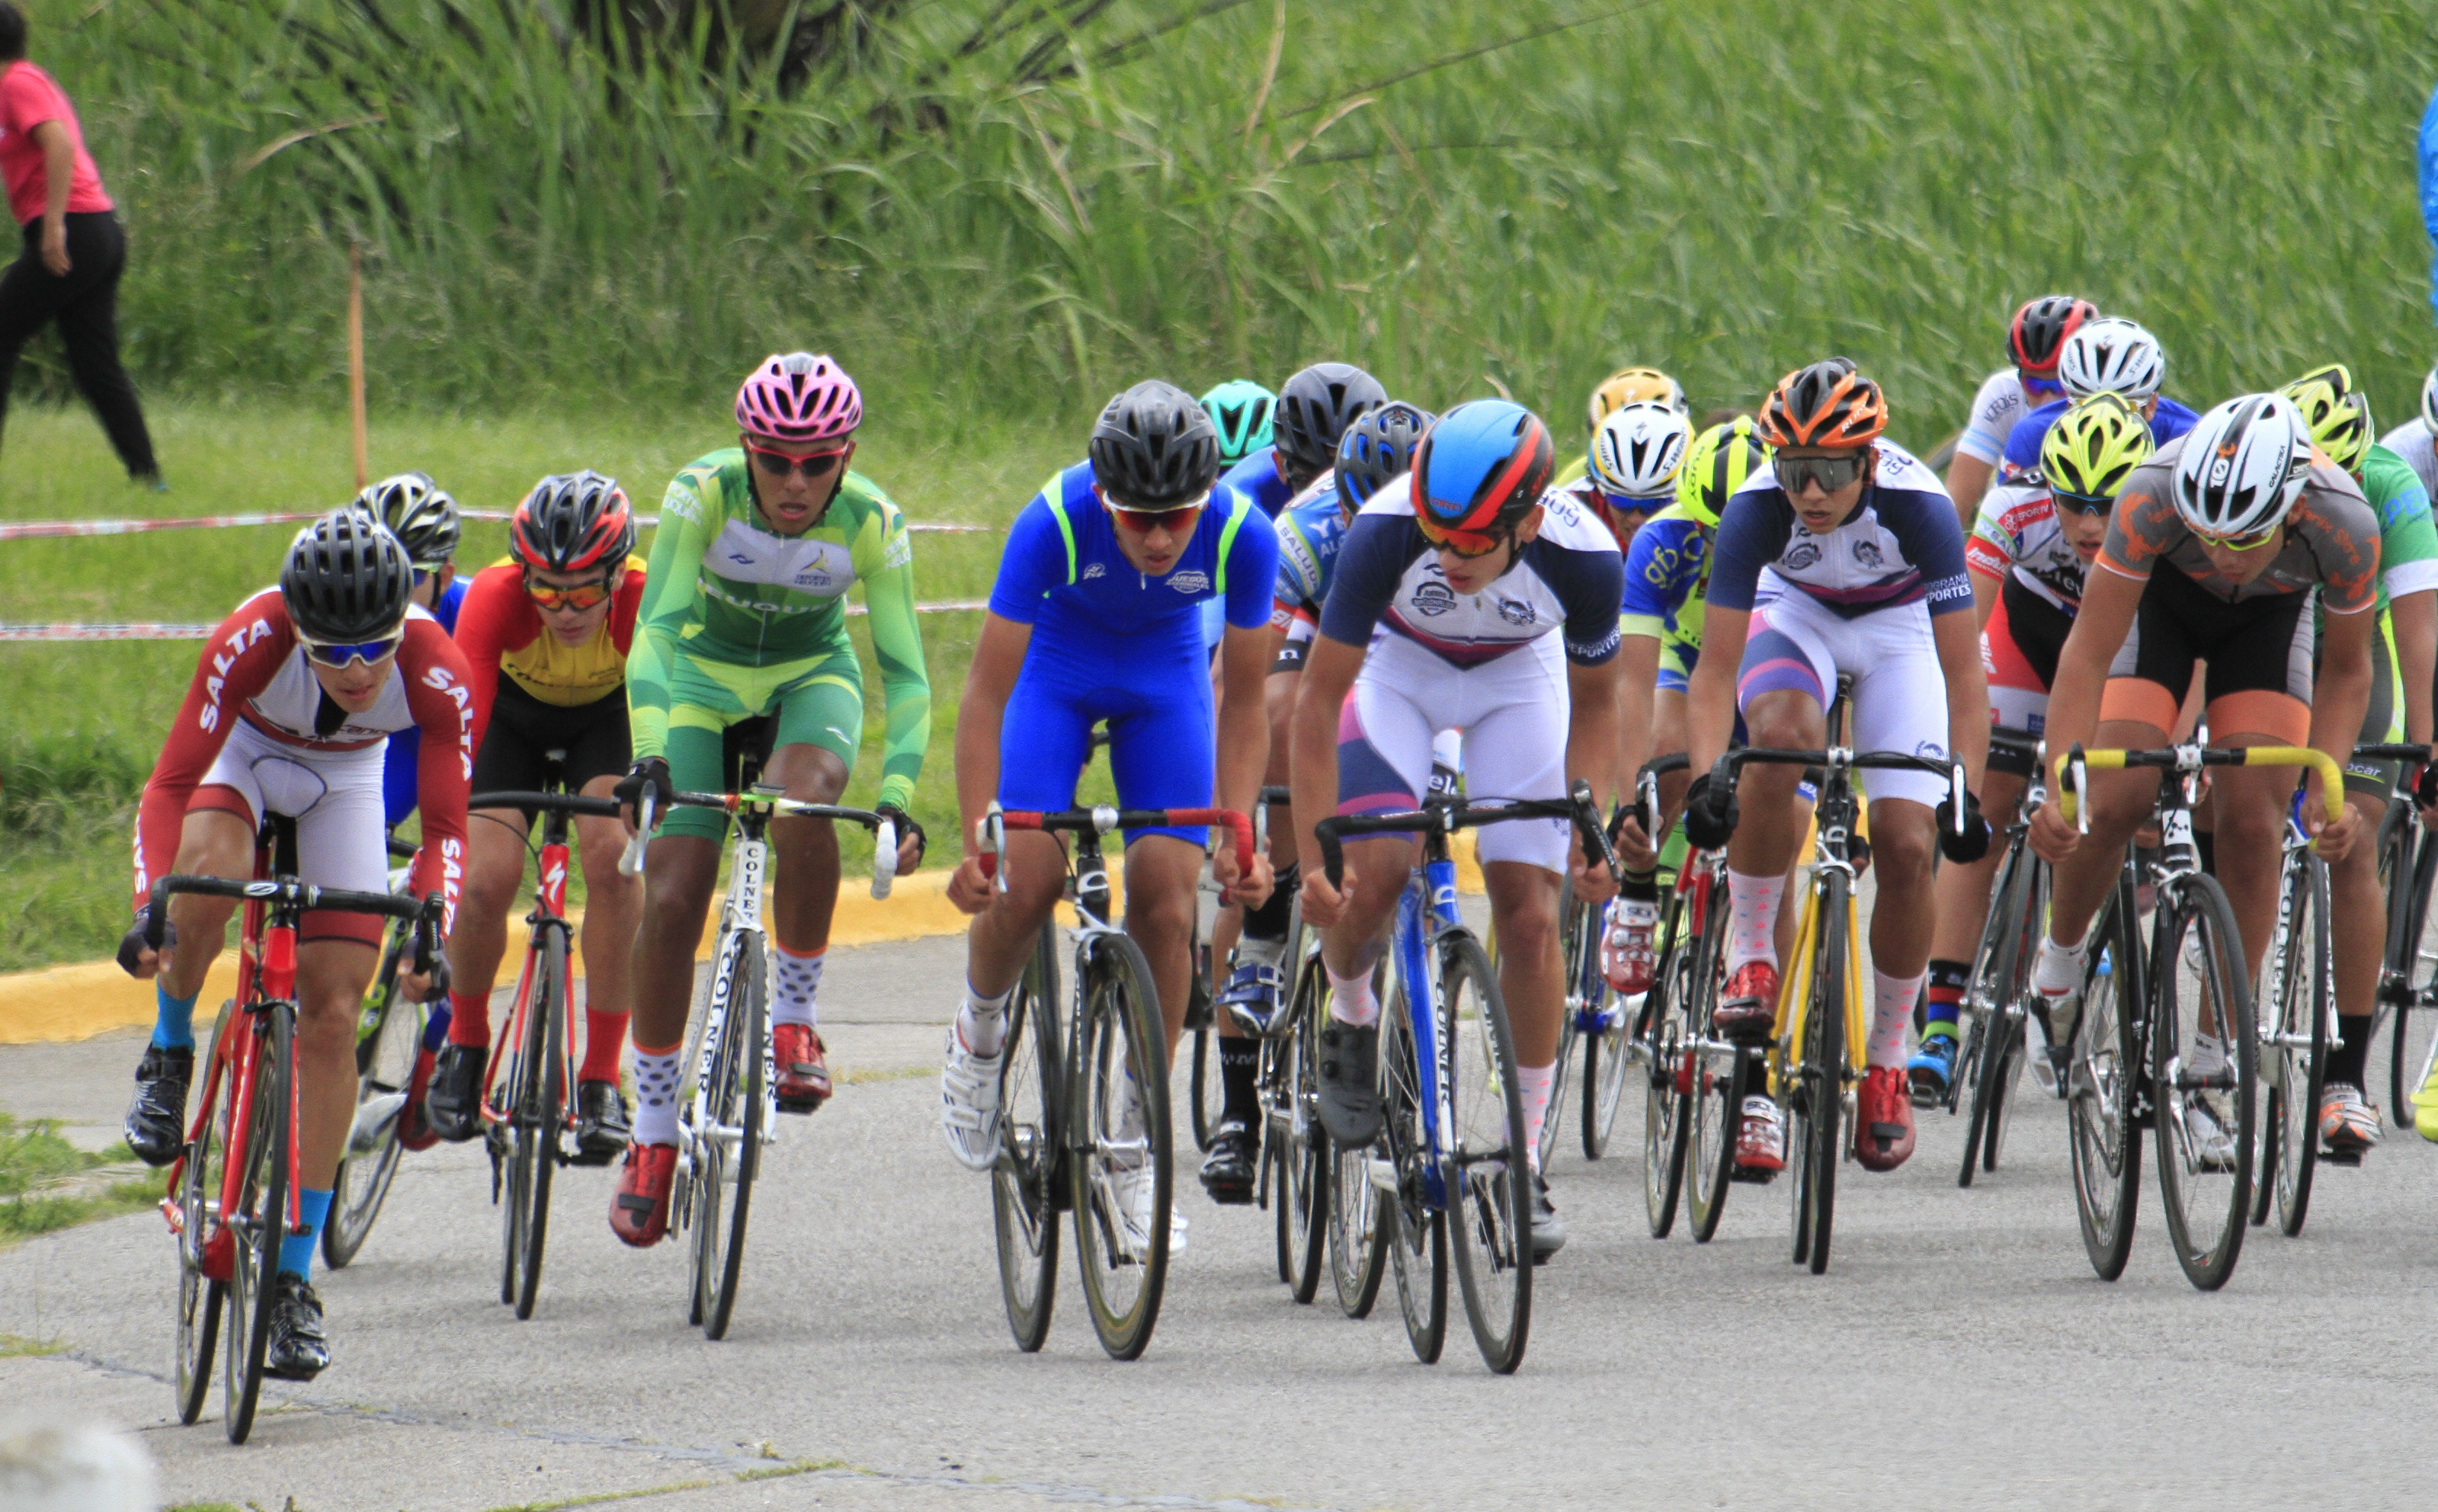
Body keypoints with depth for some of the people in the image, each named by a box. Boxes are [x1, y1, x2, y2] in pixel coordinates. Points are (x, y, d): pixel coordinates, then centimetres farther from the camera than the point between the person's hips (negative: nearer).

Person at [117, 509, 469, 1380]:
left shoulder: (436, 675, -34)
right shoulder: (252, 642, -38)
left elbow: (445, 827, -28)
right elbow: (172, 784, -35)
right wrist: (150, 906, -48)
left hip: (343, 778, 1)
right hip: (244, 750, -1)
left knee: (332, 1017, -8)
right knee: (210, 878, -37)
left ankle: (293, 1276, -2)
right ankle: (170, 1054, -5)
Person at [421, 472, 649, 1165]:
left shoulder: (644, 600, -37)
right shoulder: (496, 597, -37)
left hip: (608, 712, 0)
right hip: (515, 706, 0)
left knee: (611, 858, -26)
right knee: (487, 878, -19)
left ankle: (601, 1081, -14)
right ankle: (466, 1043, 12)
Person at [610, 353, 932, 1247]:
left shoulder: (870, 521, -24)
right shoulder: (705, 492, -27)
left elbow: (905, 672, -25)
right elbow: (654, 630, -33)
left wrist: (898, 795, -39)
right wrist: (650, 754, -48)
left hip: (811, 677, 0)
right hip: (703, 675, 0)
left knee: (803, 806, -35)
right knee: (670, 900, -11)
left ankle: (793, 1020, -14)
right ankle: (652, 1137, 3)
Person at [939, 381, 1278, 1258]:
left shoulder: (1242, 535, -30)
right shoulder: (1055, 523, -35)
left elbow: (1242, 699, -17)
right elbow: (988, 694, -30)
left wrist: (1238, 834, -28)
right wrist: (976, 845, -37)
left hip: (1166, 674, 1)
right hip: (1057, 665, -1)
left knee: (1166, 905, -11)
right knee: (1025, 886, -18)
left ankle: (1135, 1159, 0)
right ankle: (980, 1031, 16)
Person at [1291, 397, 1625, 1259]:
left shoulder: (1583, 561, -33)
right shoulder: (1385, 534, -37)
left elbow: (1594, 703, -10)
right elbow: (1320, 695, -26)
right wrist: (1311, 856, -30)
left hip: (1518, 674, 1)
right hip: (1398, 663, -1)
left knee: (1529, 914, -10)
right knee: (1374, 878, -22)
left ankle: (1526, 1164, 0)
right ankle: (1350, 1020, 12)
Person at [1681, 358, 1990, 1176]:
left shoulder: (1917, 505, -35)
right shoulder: (1757, 509, -31)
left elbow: (1962, 668, -33)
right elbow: (1716, 667, -30)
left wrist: (1967, 792, -43)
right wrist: (1706, 777, -44)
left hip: (1897, 625, 0)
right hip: (1796, 614, 0)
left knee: (1907, 847, -12)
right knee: (1782, 736, -35)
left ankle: (1886, 1064, 7)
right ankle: (1749, 954, -17)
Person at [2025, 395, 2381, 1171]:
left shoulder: (2344, 525, -35)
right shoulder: (2153, 495, -40)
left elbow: (2346, 669, -16)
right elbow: (2089, 652, -34)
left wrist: (2326, 786, -28)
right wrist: (2060, 784, -43)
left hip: (2270, 618, 1)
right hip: (2160, 601, -1)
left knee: (2252, 822, -14)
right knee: (2117, 800, -20)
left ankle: (2210, 1069, -6)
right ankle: (2060, 957, 11)